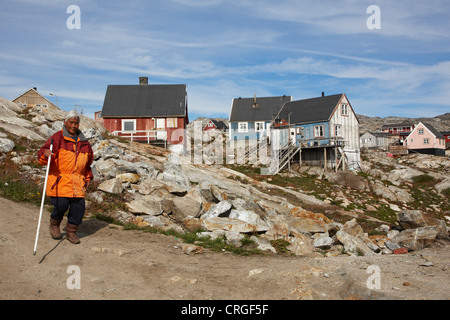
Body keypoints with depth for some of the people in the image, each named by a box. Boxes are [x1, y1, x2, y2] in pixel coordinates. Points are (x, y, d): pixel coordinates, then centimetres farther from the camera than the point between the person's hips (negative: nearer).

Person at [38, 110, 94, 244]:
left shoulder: (83, 142, 14)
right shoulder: (57, 138, -2)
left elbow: (88, 161, 25)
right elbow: (42, 155, -9)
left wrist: (88, 177, 19)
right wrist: (45, 154, -32)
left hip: (77, 182, 4)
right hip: (59, 179, -4)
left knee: (78, 207, -1)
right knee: (61, 204, -13)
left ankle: (71, 232, 19)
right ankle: (54, 224, 19)